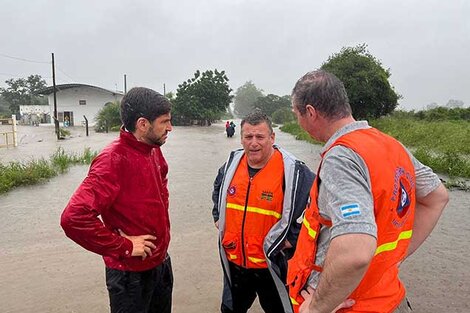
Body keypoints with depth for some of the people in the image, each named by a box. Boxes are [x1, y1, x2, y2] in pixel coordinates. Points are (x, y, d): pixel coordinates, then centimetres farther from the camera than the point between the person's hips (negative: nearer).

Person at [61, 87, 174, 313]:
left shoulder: (153, 150, -1)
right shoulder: (114, 159, -26)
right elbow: (74, 218, -33)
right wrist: (123, 246, -23)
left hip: (162, 260, 8)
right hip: (131, 272, -7)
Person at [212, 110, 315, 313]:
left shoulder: (293, 171, -18)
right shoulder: (232, 163, -1)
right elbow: (218, 189, 21)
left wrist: (292, 239, -14)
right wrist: (218, 217, 12)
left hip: (272, 265, -4)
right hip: (233, 261, 5)